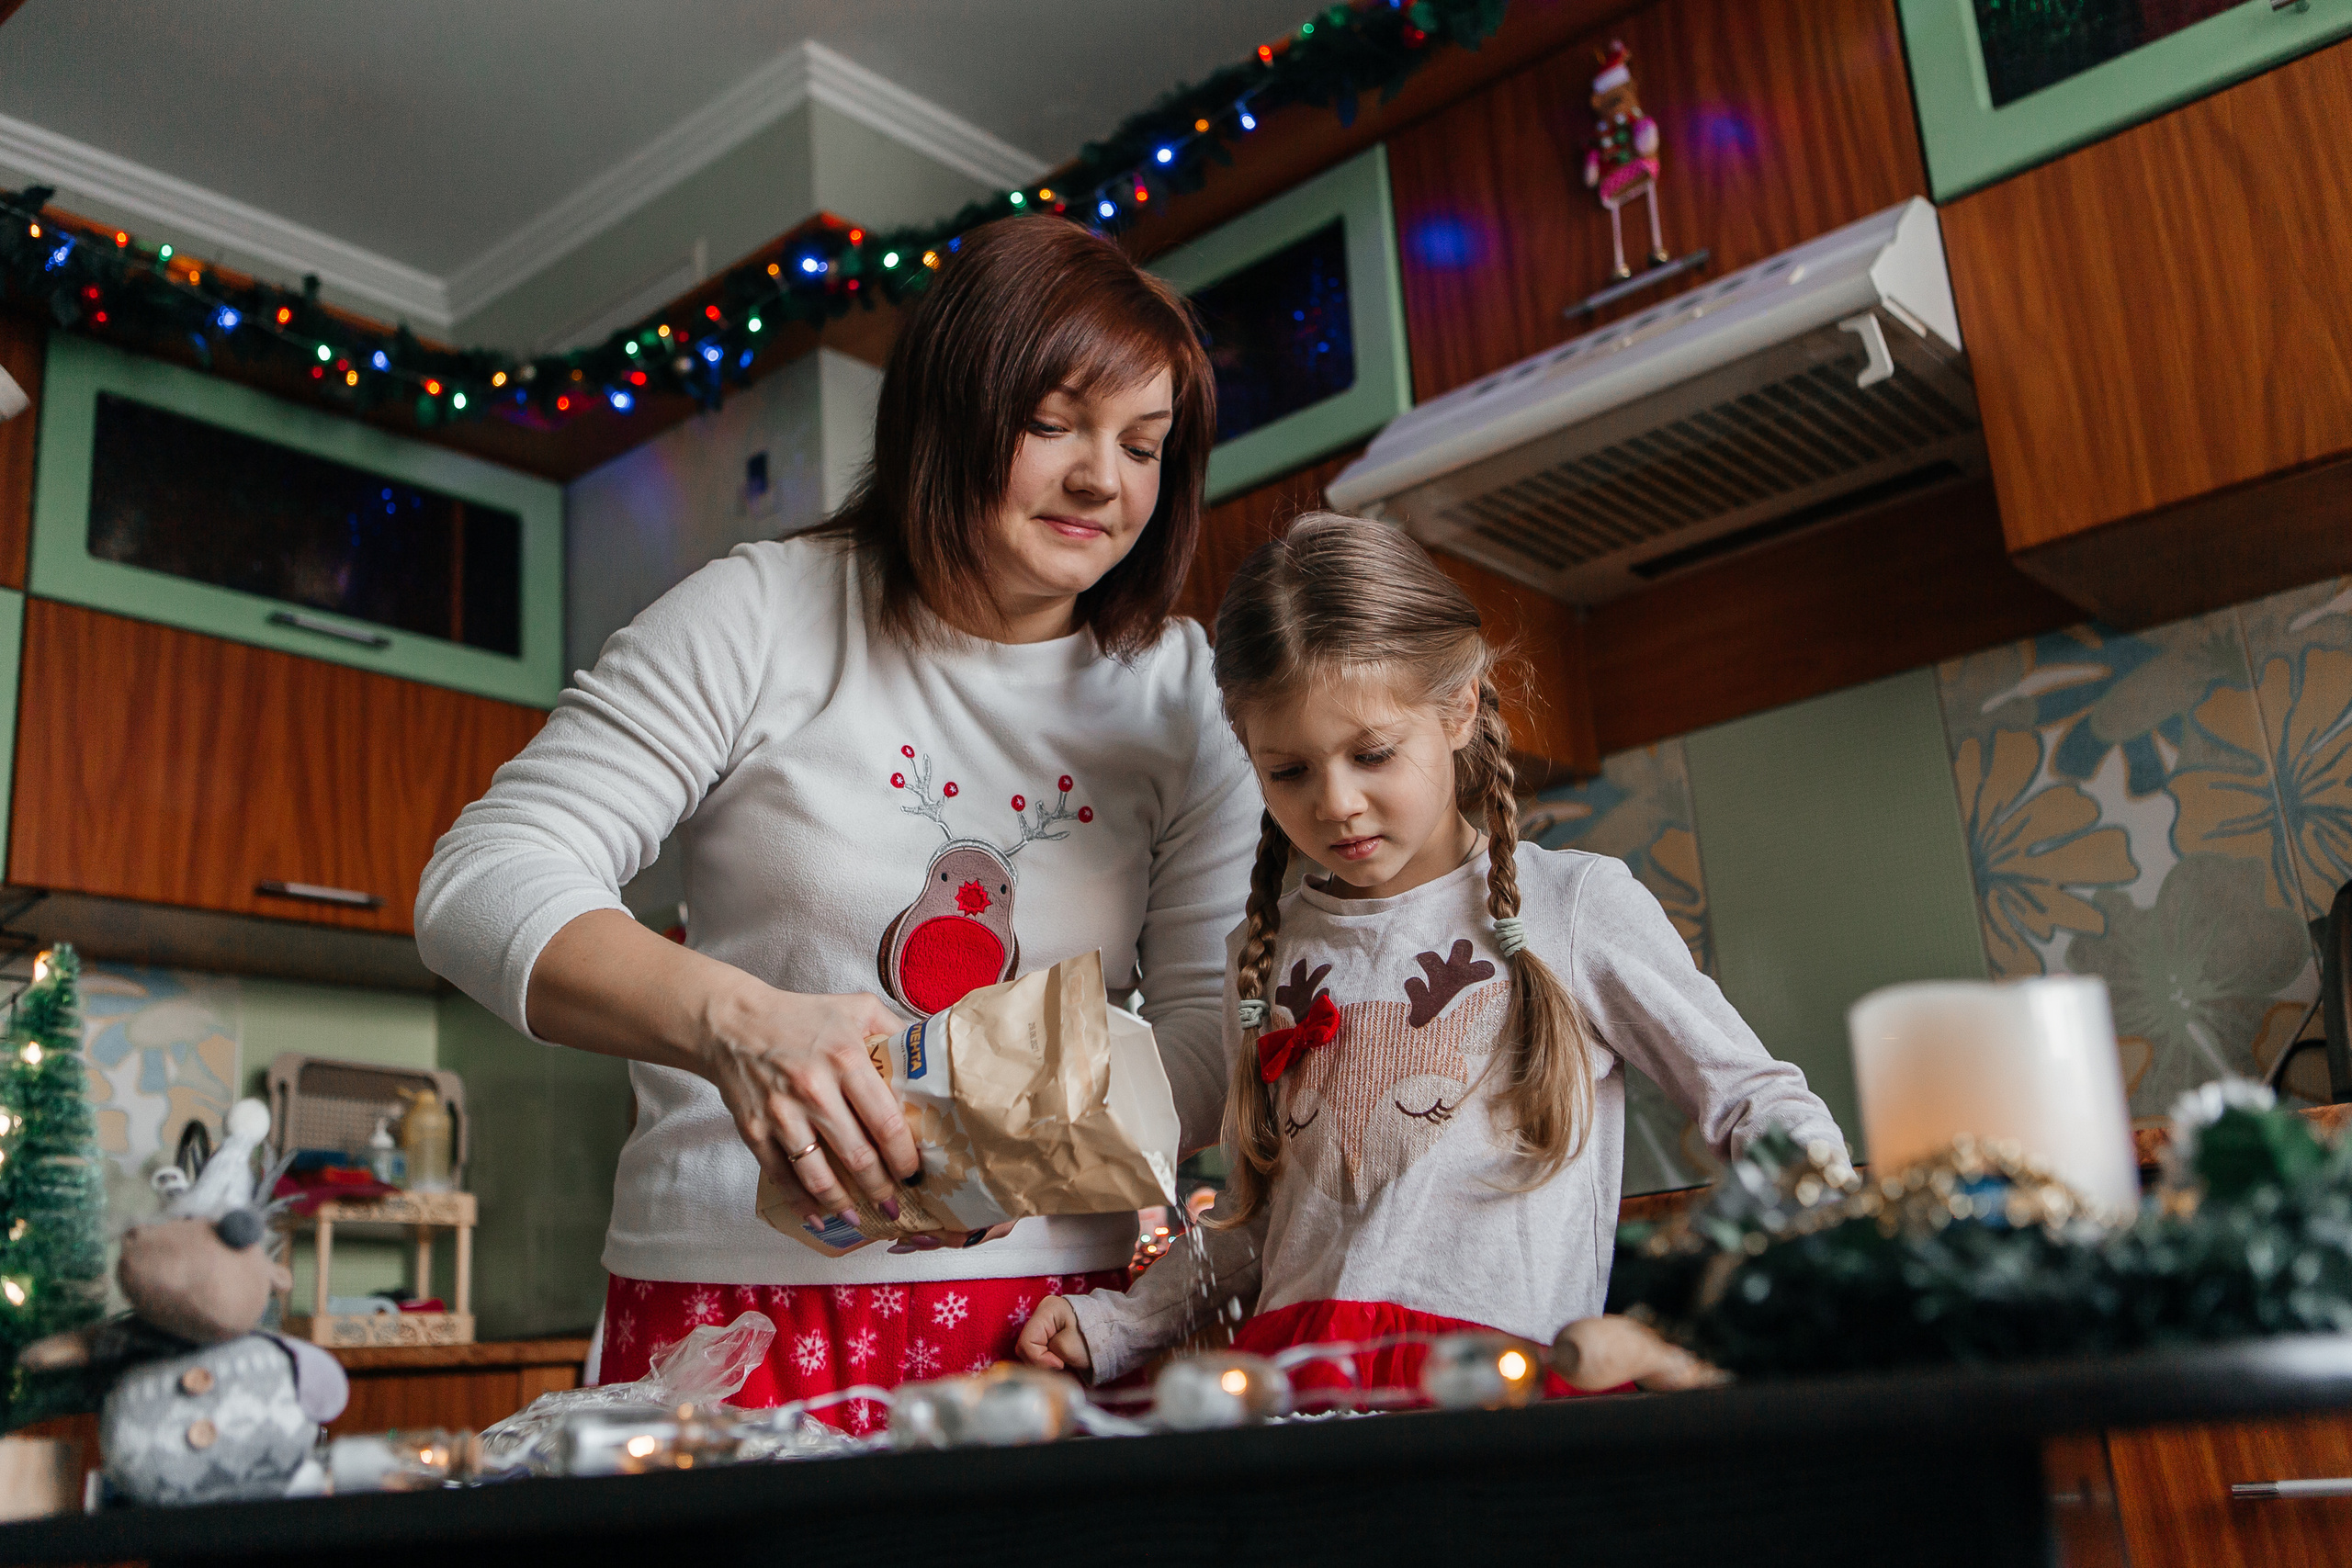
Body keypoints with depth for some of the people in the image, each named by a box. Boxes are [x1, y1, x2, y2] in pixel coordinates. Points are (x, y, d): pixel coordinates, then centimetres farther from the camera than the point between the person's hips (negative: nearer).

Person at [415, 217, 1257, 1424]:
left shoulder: (1180, 691, 6)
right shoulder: (763, 618, -2)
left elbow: (1213, 1031, 3)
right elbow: (482, 887, -7)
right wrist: (732, 1019, -25)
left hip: (1059, 1305, 2)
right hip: (738, 1296, -1)